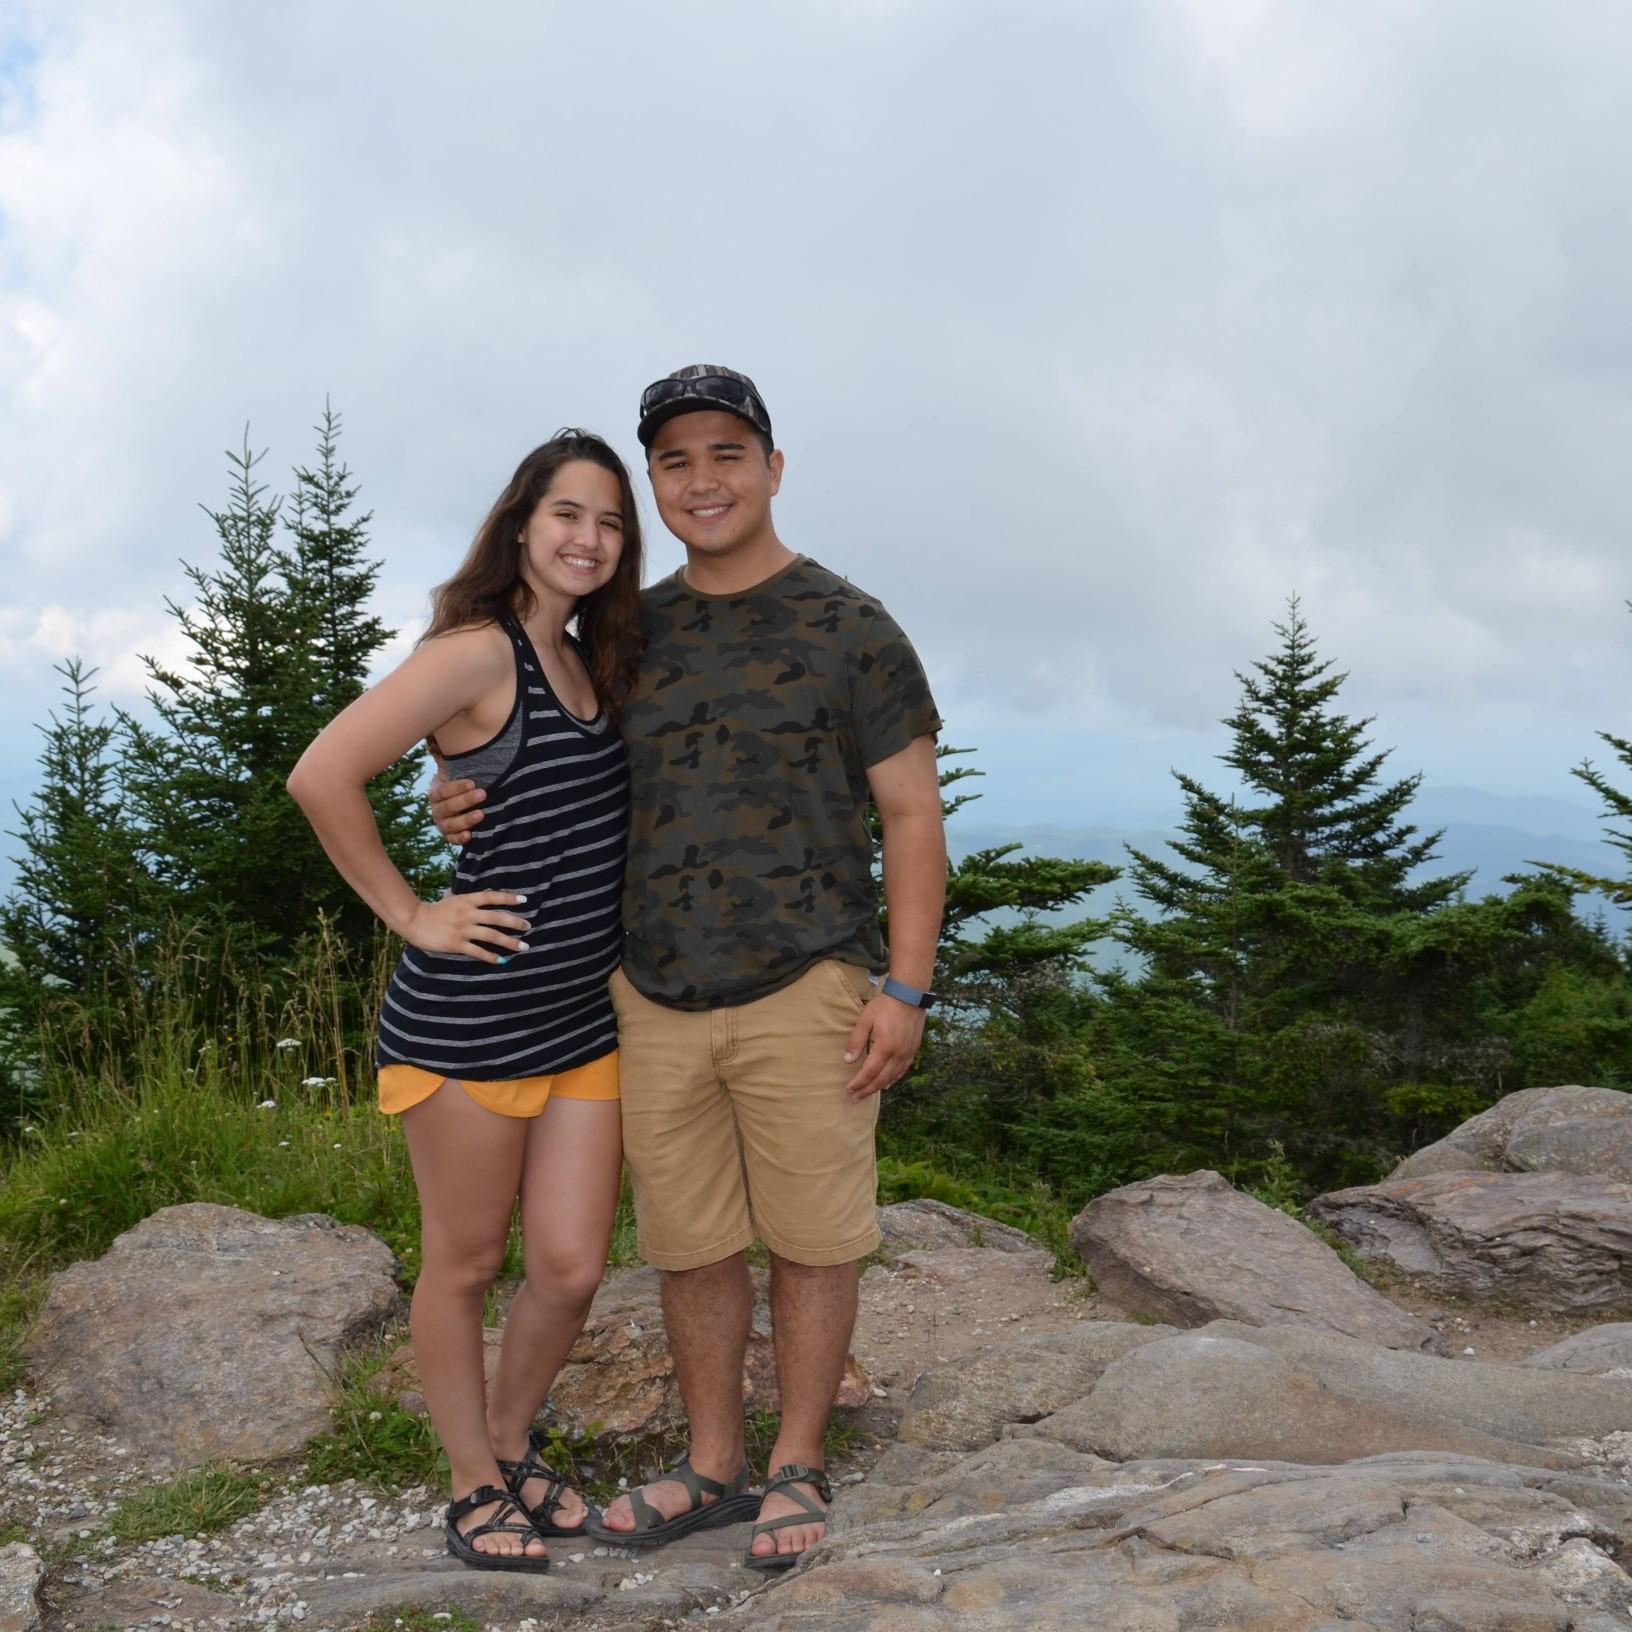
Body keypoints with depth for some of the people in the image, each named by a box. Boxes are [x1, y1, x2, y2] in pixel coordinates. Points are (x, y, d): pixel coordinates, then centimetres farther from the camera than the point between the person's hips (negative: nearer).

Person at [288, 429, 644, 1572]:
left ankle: (512, 1451, 33)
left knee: (572, 1269, 9)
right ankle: (474, 1490, 28)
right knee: (465, 1265, 10)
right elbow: (323, 776, -21)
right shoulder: (479, 652, -13)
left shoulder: (593, 662, 12)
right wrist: (412, 915, -15)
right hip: (469, 1017, -7)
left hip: (587, 1016, 7)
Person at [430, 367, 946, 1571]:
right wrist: (479, 808, 1)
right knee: (691, 1245, 12)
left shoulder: (850, 628, -4)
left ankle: (798, 1469, 25)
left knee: (810, 1239, 7)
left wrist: (907, 989, -12)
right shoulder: (632, 634, 9)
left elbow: (913, 813, -4)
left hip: (806, 991, -4)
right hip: (659, 997, 4)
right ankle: (713, 1469, 29)